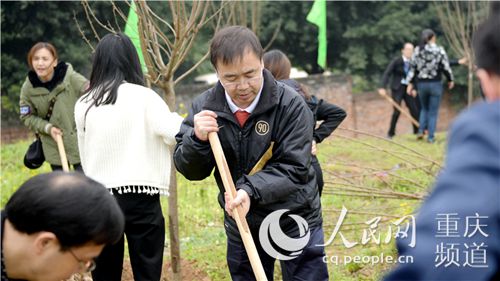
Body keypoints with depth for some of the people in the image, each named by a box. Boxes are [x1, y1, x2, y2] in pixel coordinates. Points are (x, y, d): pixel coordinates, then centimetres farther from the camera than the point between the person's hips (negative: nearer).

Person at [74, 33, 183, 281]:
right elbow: (174, 133, -16)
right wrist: (179, 120, 1)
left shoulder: (83, 105, 4)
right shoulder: (143, 97, -5)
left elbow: (85, 154, 13)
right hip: (140, 197, -3)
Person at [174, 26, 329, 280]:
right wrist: (198, 139, -26)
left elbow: (294, 169, -19)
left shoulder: (290, 105, -17)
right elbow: (190, 171, -5)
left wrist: (250, 190, -34)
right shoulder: (204, 107, -8)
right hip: (240, 225, 3)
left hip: (295, 221, -3)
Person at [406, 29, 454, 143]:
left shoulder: (417, 50, 1)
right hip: (435, 84, -3)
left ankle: (421, 131, 6)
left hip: (421, 84, 3)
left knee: (424, 108, 22)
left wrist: (410, 83, 8)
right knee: (433, 111, 5)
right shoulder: (440, 50, -7)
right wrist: (450, 80, 12)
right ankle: (430, 137, 4)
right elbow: (446, 67, -4)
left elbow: (412, 67, 1)